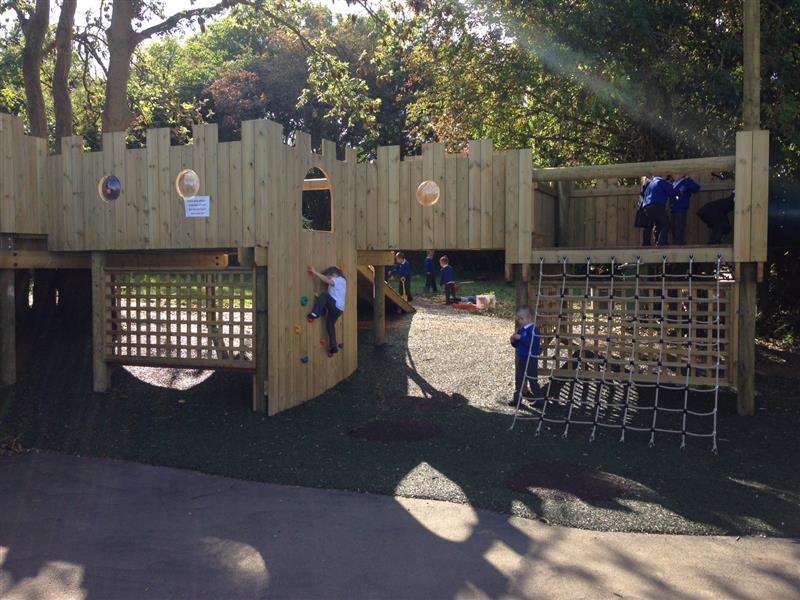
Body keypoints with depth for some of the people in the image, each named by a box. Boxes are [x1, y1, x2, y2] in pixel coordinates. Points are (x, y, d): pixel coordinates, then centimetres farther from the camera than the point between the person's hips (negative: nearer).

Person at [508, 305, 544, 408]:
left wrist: (521, 338, -29)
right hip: (521, 358, 8)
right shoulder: (521, 329, 8)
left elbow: (532, 343, -28)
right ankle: (516, 398, 20)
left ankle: (539, 399, 10)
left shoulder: (534, 330, -16)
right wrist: (513, 341, -5)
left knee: (532, 380, -2)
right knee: (518, 379, 11)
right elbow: (517, 345, 16)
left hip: (531, 359, -8)